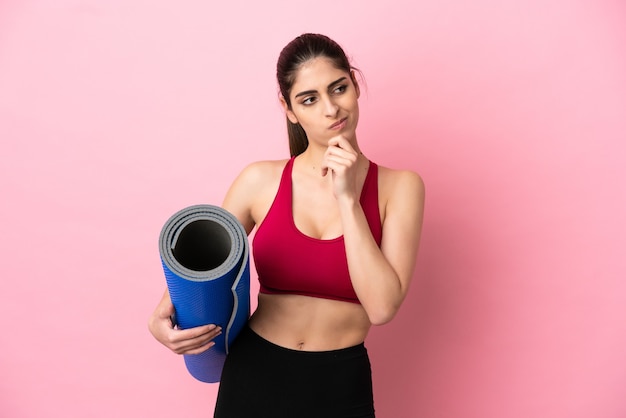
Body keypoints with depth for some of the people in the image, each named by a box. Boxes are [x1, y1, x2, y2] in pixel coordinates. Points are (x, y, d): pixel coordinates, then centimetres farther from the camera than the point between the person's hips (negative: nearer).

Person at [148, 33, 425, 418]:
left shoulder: (399, 187, -8)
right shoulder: (261, 181, -6)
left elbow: (382, 307, -17)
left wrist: (347, 199, -19)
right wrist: (163, 321, -13)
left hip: (341, 386, -1)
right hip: (253, 375, 1)